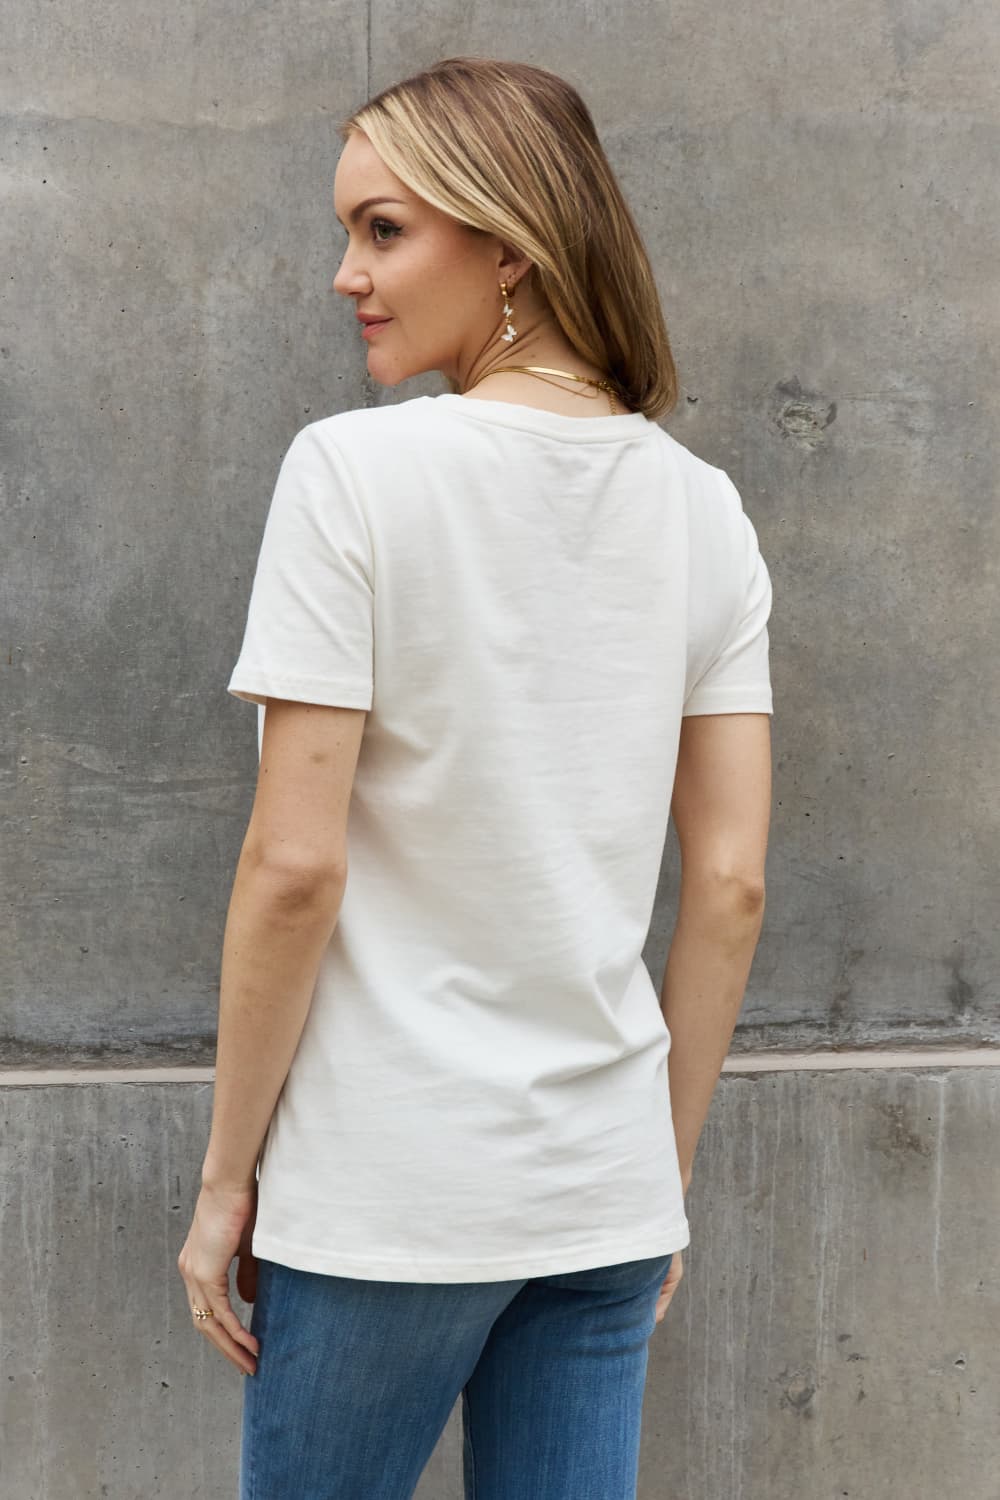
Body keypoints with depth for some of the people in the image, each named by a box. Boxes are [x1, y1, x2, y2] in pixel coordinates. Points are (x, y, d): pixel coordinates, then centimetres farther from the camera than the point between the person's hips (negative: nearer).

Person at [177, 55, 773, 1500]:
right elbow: (732, 887, 4)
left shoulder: (356, 472, -12)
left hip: (383, 1193, -4)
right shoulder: (702, 506, 4)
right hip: (606, 1191, 5)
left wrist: (226, 1171, -4)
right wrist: (668, 1167, 13)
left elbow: (295, 867, -14)